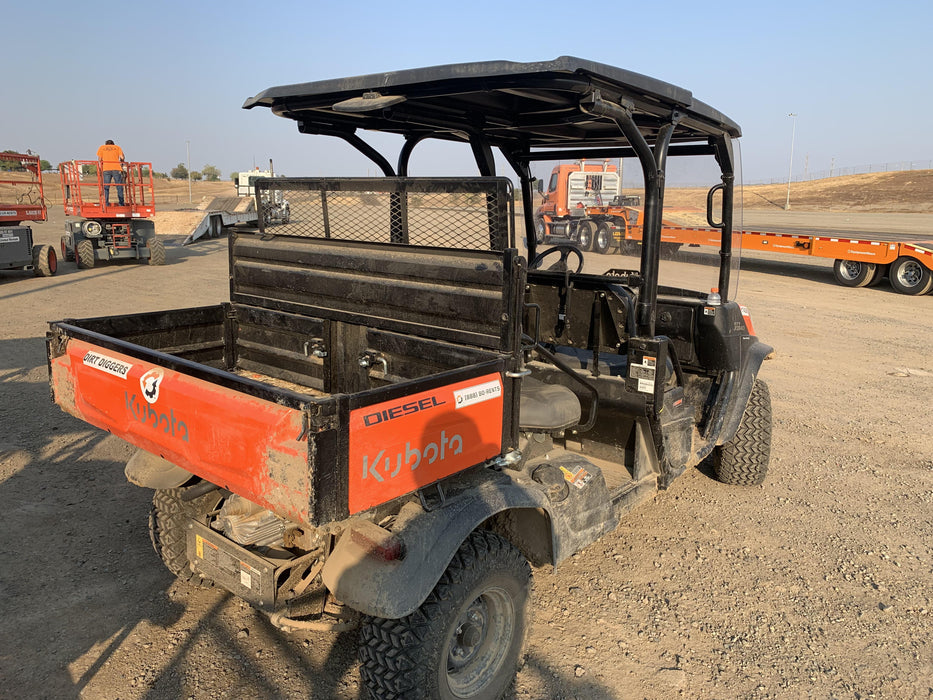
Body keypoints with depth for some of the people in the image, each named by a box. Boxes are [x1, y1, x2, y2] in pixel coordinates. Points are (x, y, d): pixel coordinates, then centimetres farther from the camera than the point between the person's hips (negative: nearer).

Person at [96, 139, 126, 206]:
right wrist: (121, 164, 19)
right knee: (119, 187, 2)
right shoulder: (117, 147, 19)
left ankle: (106, 203, -4)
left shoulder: (102, 147, 20)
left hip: (106, 169, 1)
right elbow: (121, 157, 4)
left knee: (106, 187, 2)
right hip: (117, 168, -1)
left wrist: (100, 169, 12)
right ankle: (121, 203, -3)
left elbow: (99, 159, 9)